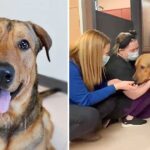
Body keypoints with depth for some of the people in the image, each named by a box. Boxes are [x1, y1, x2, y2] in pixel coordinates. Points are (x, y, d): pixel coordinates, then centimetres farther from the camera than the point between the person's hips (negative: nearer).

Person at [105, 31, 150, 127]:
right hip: (113, 106, -9)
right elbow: (133, 94, -27)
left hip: (120, 98, 10)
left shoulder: (126, 58, 2)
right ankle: (129, 118, -6)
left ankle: (128, 115, 3)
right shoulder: (118, 67, -28)